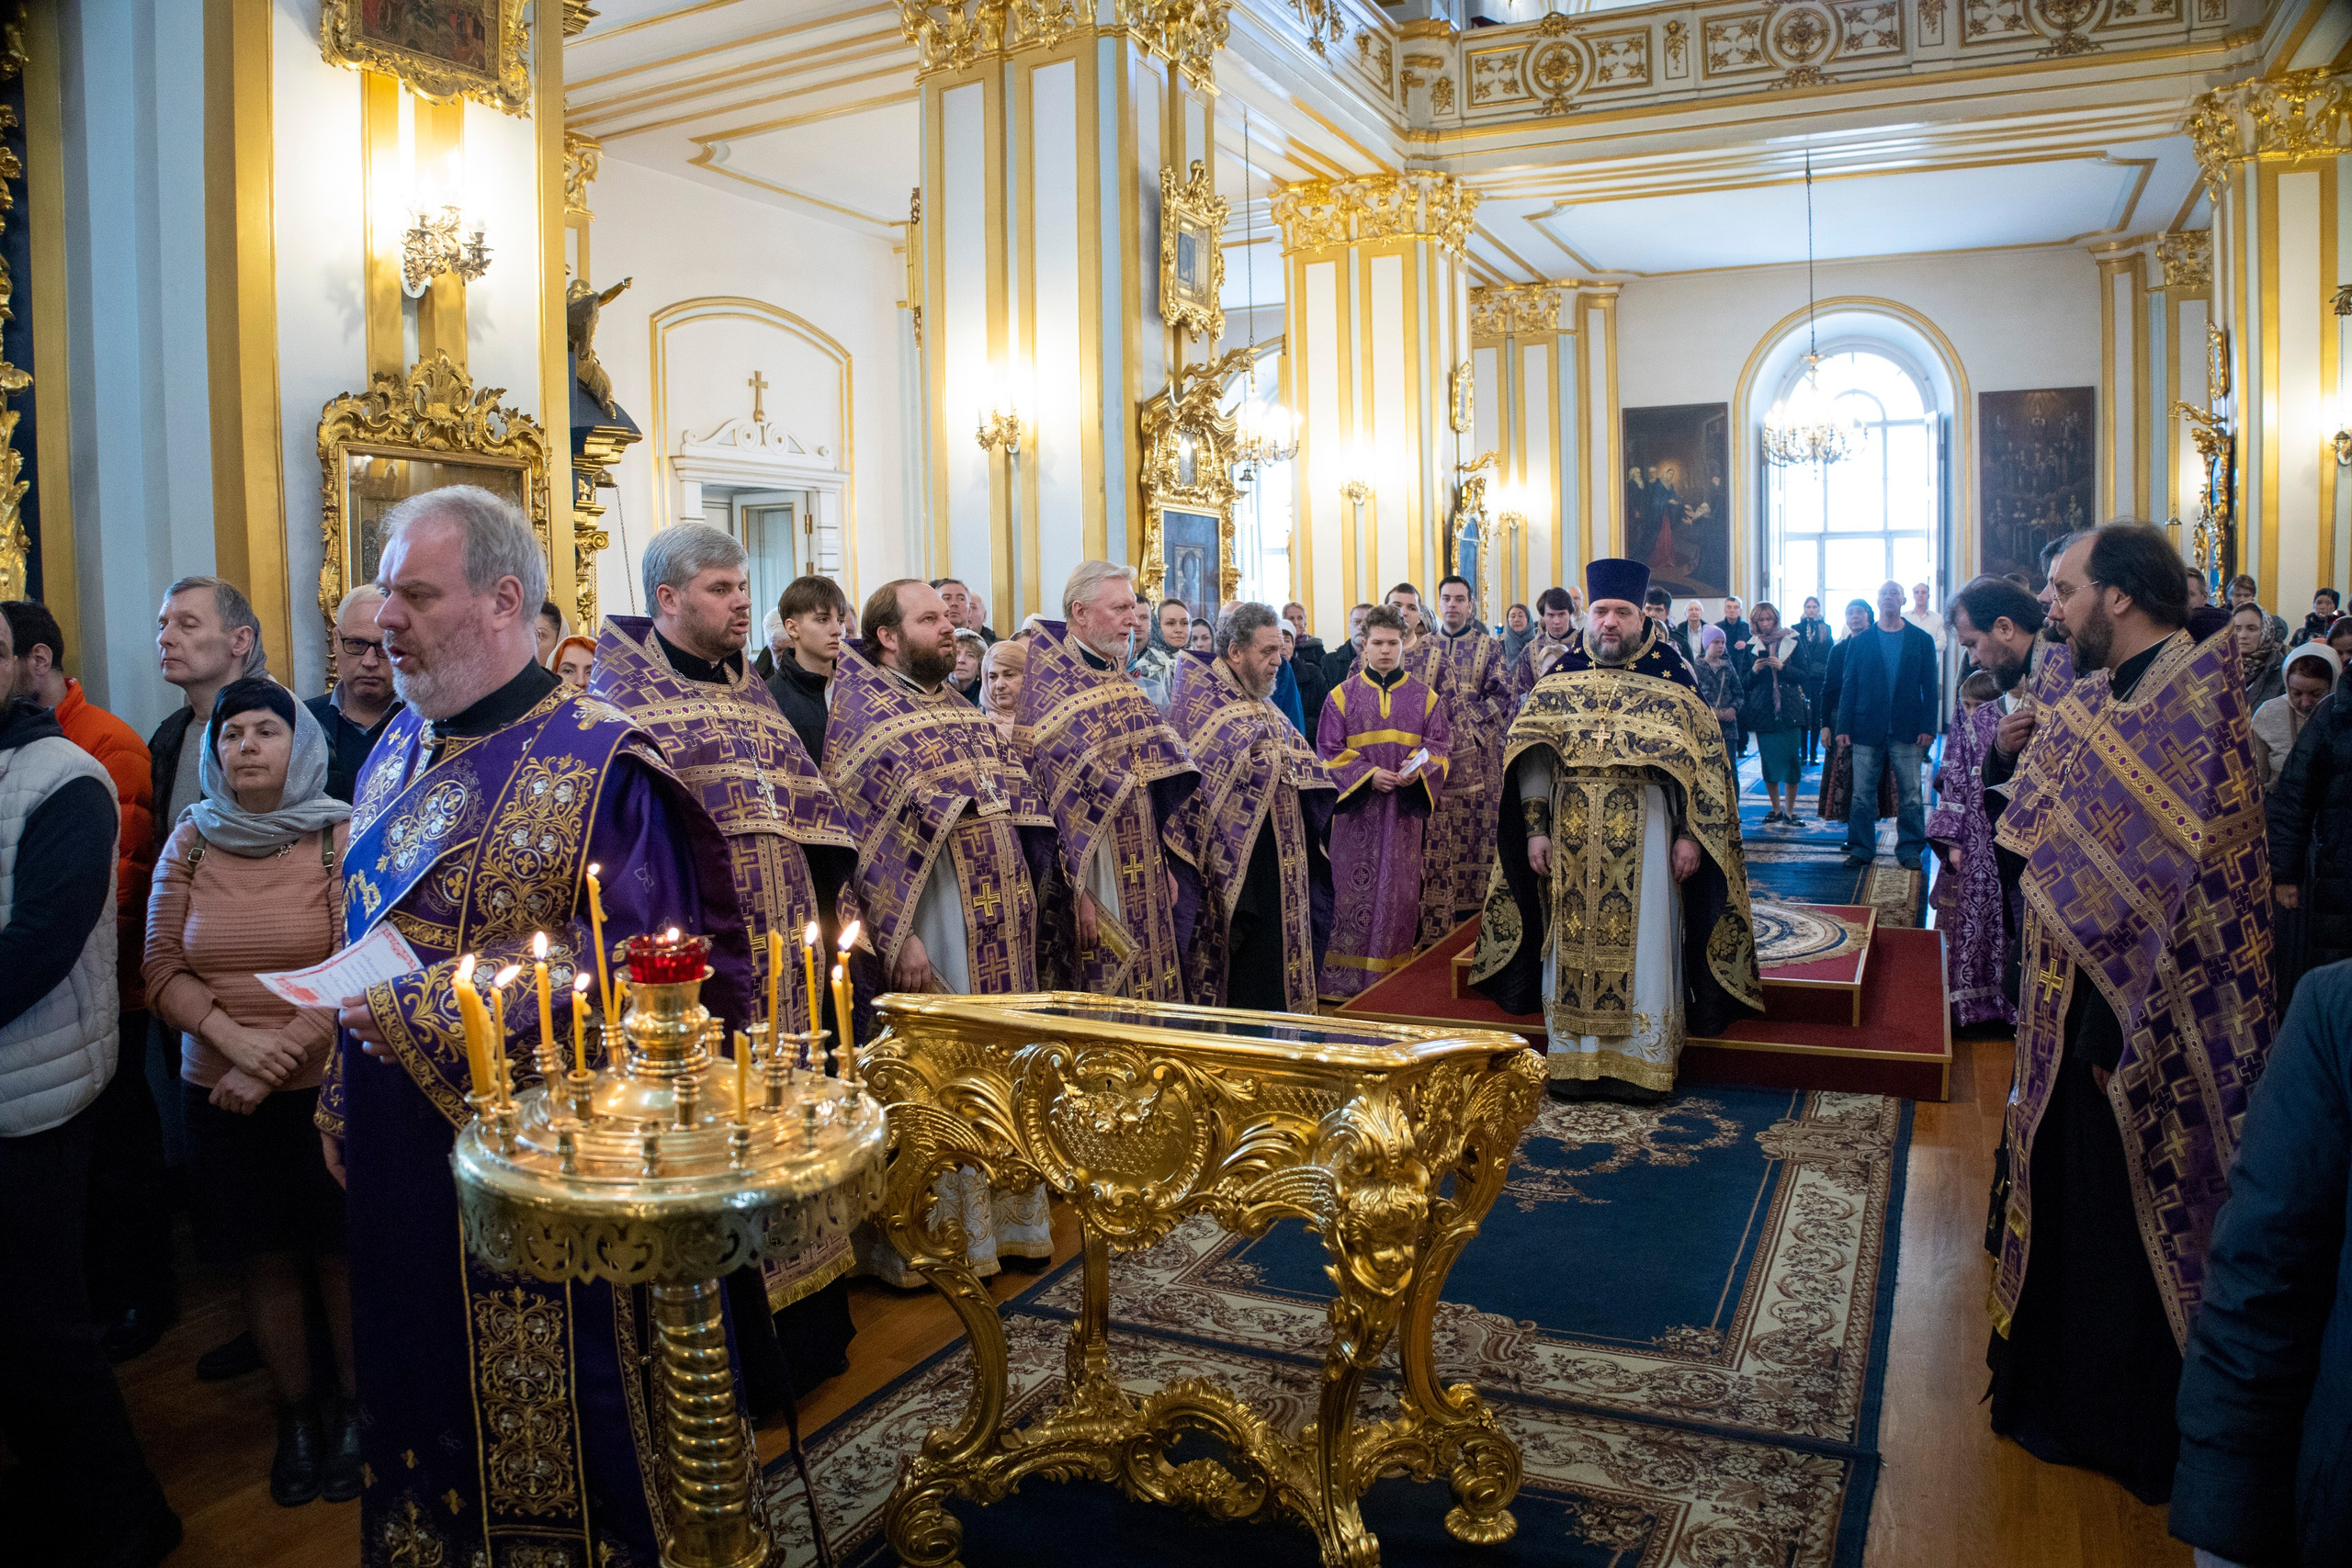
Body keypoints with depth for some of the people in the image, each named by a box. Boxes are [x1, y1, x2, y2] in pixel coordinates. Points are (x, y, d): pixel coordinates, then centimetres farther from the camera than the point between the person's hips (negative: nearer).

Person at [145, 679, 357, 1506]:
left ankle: (351, 1408, 24)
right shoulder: (190, 842, 4)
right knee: (262, 1256, 10)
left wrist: (277, 1060, -16)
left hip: (327, 1088, -3)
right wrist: (237, 1040, -14)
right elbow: (163, 971, 2)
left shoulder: (341, 838, -7)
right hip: (218, 1092, 3)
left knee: (340, 1252, 6)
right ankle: (294, 1414, 26)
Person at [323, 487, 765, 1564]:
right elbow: (365, 945, 18)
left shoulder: (600, 762, -14)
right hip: (400, 1156, 7)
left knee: (547, 1415, 7)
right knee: (421, 1389, 18)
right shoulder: (396, 755, 9)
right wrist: (344, 1106, 13)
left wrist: (424, 1007, -21)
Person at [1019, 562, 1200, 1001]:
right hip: (1096, 881, -8)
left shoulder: (1120, 681, 12)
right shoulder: (1049, 688, -13)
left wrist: (1165, 865, 12)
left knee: (1148, 993, 12)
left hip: (1143, 880, 8)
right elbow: (1058, 798, -17)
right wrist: (1078, 893, -20)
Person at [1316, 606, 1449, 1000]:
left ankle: (1395, 976, 11)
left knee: (1400, 890, 3)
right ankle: (1346, 978, 2)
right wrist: (1368, 774, -14)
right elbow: (1329, 751, 2)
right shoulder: (1343, 695, 6)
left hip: (1405, 810, 1)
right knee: (1353, 890, -3)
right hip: (1357, 809, -1)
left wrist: (1418, 771, -15)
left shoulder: (1425, 697, 9)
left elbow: (1439, 749, 7)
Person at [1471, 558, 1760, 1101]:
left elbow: (1702, 762, -1)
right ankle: (1574, 1061, 15)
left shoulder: (1672, 680, 0)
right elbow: (1529, 758, 5)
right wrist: (1536, 830, -3)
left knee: (1640, 944, 2)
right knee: (1573, 944, 6)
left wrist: (1690, 835, -8)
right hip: (1571, 836, 2)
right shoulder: (1559, 679, 6)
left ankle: (1640, 1065, 12)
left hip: (1644, 836, -2)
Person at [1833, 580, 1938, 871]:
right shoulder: (1861, 642, 6)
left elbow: (1929, 687, 3)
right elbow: (1849, 686, 4)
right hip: (1867, 728, 0)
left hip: (1907, 730, 0)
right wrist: (1843, 727, -3)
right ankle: (1860, 849, 10)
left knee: (1910, 794, 4)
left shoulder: (1921, 640, 6)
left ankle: (1910, 849, 13)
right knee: (1862, 794, 2)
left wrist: (1927, 727, -6)